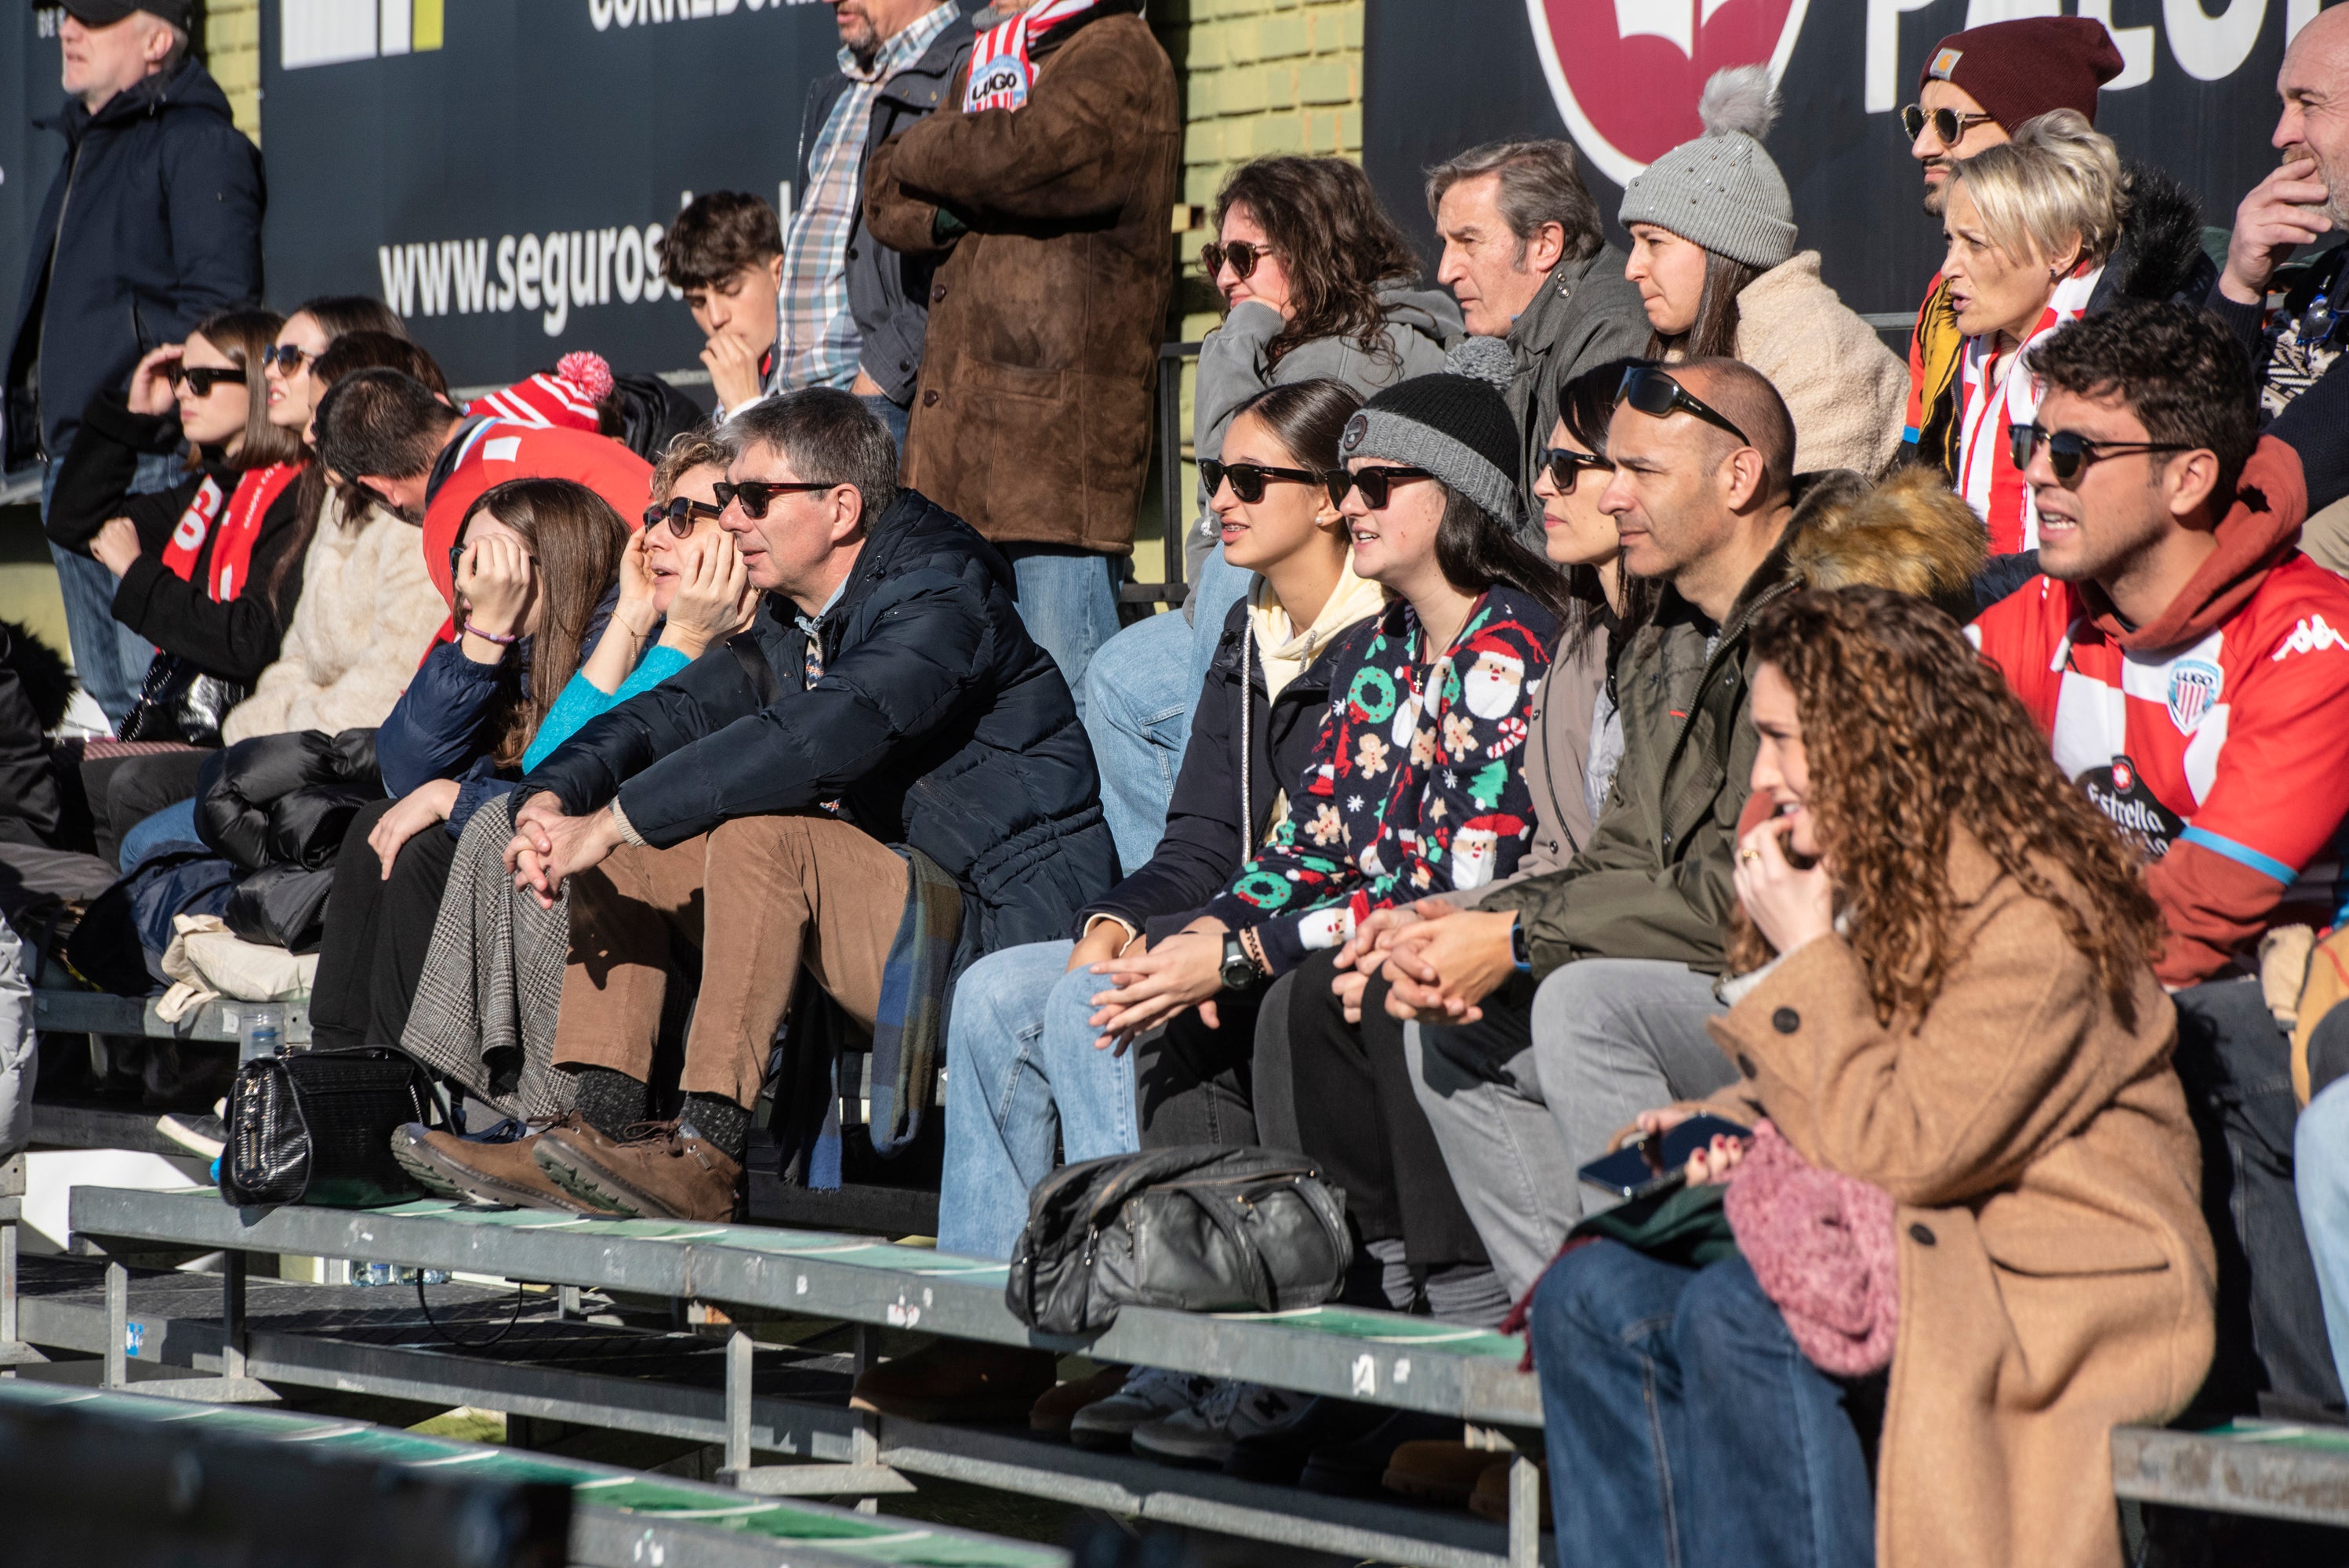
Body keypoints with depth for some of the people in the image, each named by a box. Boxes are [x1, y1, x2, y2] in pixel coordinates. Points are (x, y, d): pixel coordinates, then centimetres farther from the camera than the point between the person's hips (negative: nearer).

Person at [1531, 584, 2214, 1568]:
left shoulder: (2029, 917, -16)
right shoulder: (1865, 880, 12)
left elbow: (1901, 1151, -20)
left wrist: (1805, 953, -16)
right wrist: (1728, 1124, 1)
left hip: (2059, 1292, -9)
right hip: (1902, 1248, 9)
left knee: (1737, 1316, -31)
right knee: (1590, 1295, -10)